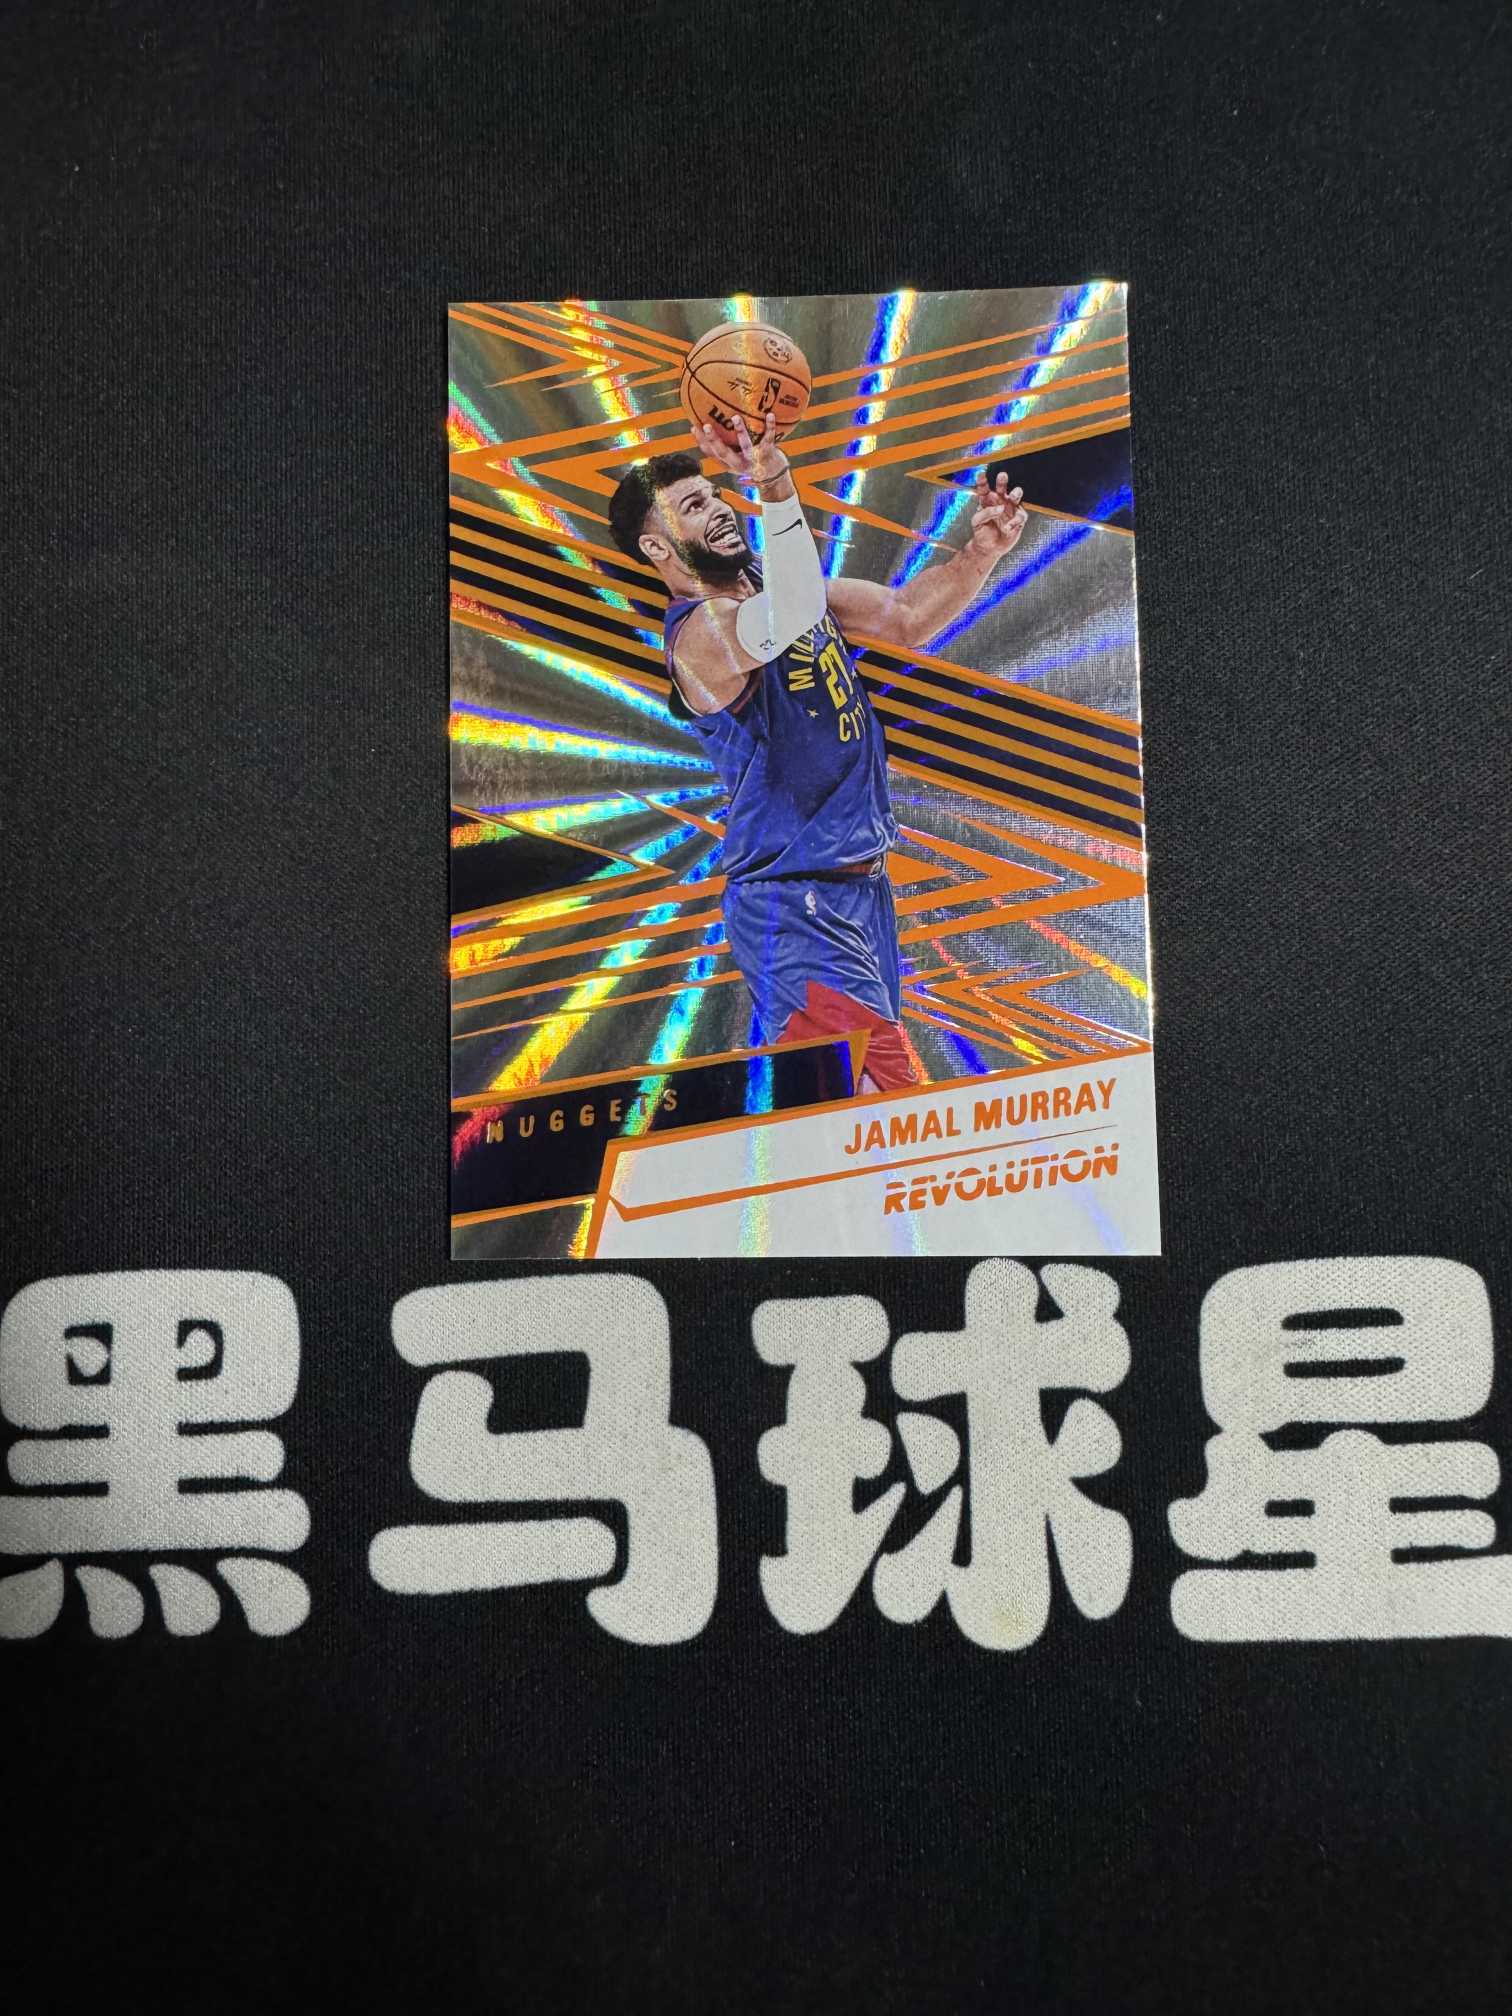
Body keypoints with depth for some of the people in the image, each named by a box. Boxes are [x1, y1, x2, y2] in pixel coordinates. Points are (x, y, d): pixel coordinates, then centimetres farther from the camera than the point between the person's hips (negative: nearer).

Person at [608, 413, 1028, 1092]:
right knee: (891, 1096, -17)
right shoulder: (698, 633, -16)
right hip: (796, 905, -9)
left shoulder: (776, 583, 12)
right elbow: (789, 620, -39)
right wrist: (775, 489, -48)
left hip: (860, 884, 9)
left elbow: (906, 618, 10)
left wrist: (979, 553, -6)